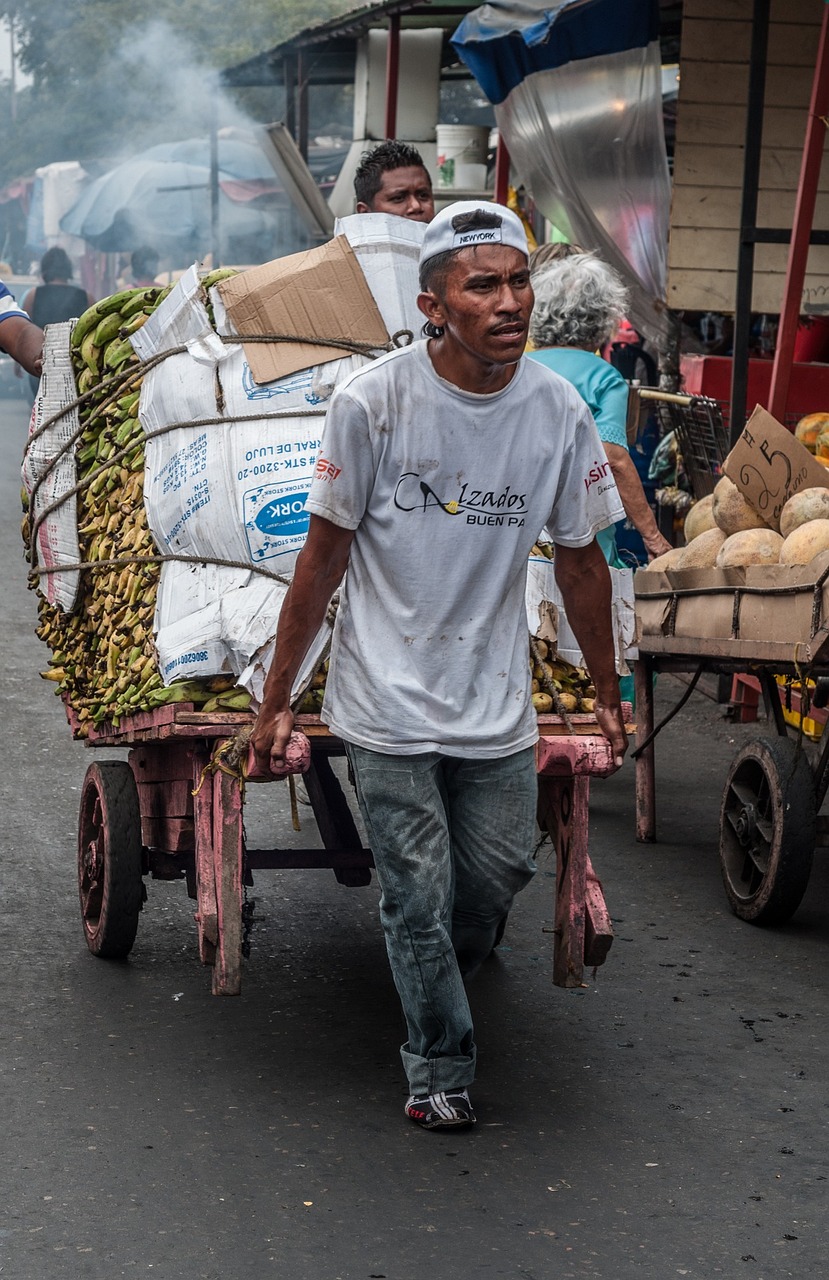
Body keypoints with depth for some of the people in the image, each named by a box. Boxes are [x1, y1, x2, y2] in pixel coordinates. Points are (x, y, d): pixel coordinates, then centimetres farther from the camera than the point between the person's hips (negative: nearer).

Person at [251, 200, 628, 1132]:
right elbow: (324, 555, -7)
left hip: (496, 705, 3)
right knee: (418, 896, 1)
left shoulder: (557, 413, -7)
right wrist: (274, 702, -3)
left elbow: (580, 564, 7)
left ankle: (440, 972, 46)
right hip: (389, 704, -3)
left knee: (497, 874, 13)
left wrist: (607, 694, 16)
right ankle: (440, 1070, 21)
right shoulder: (371, 401, -15)